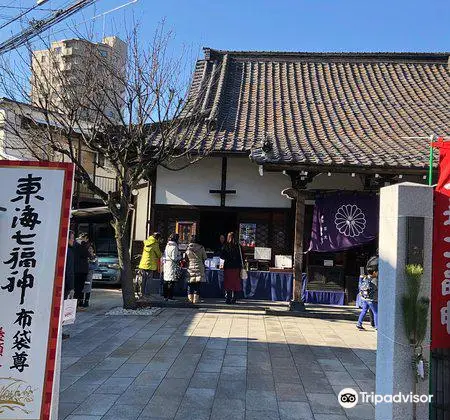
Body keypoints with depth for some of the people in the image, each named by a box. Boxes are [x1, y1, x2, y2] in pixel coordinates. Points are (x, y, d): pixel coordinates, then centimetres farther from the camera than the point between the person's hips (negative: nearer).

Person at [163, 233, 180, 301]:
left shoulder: (167, 245, 12)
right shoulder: (174, 247, -14)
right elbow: (174, 258, -16)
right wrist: (180, 258, -1)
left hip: (166, 264, 8)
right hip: (172, 265, -8)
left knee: (165, 281, 10)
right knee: (171, 281, -4)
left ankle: (165, 296, 17)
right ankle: (170, 296, -2)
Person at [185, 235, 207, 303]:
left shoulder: (188, 248, -2)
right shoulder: (201, 248, -5)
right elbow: (204, 258, 2)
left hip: (190, 267, 1)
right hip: (199, 268, -1)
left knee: (190, 285, 9)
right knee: (197, 285, 3)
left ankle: (190, 299, 8)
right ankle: (196, 299, 3)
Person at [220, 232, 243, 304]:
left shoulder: (225, 246, -3)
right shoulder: (238, 246, -2)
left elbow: (221, 256, 0)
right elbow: (240, 257, 0)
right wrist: (241, 266, 7)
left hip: (227, 267, 0)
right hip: (236, 267, 0)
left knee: (227, 283, 5)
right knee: (235, 283, 6)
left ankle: (227, 299, 5)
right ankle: (233, 299, 7)